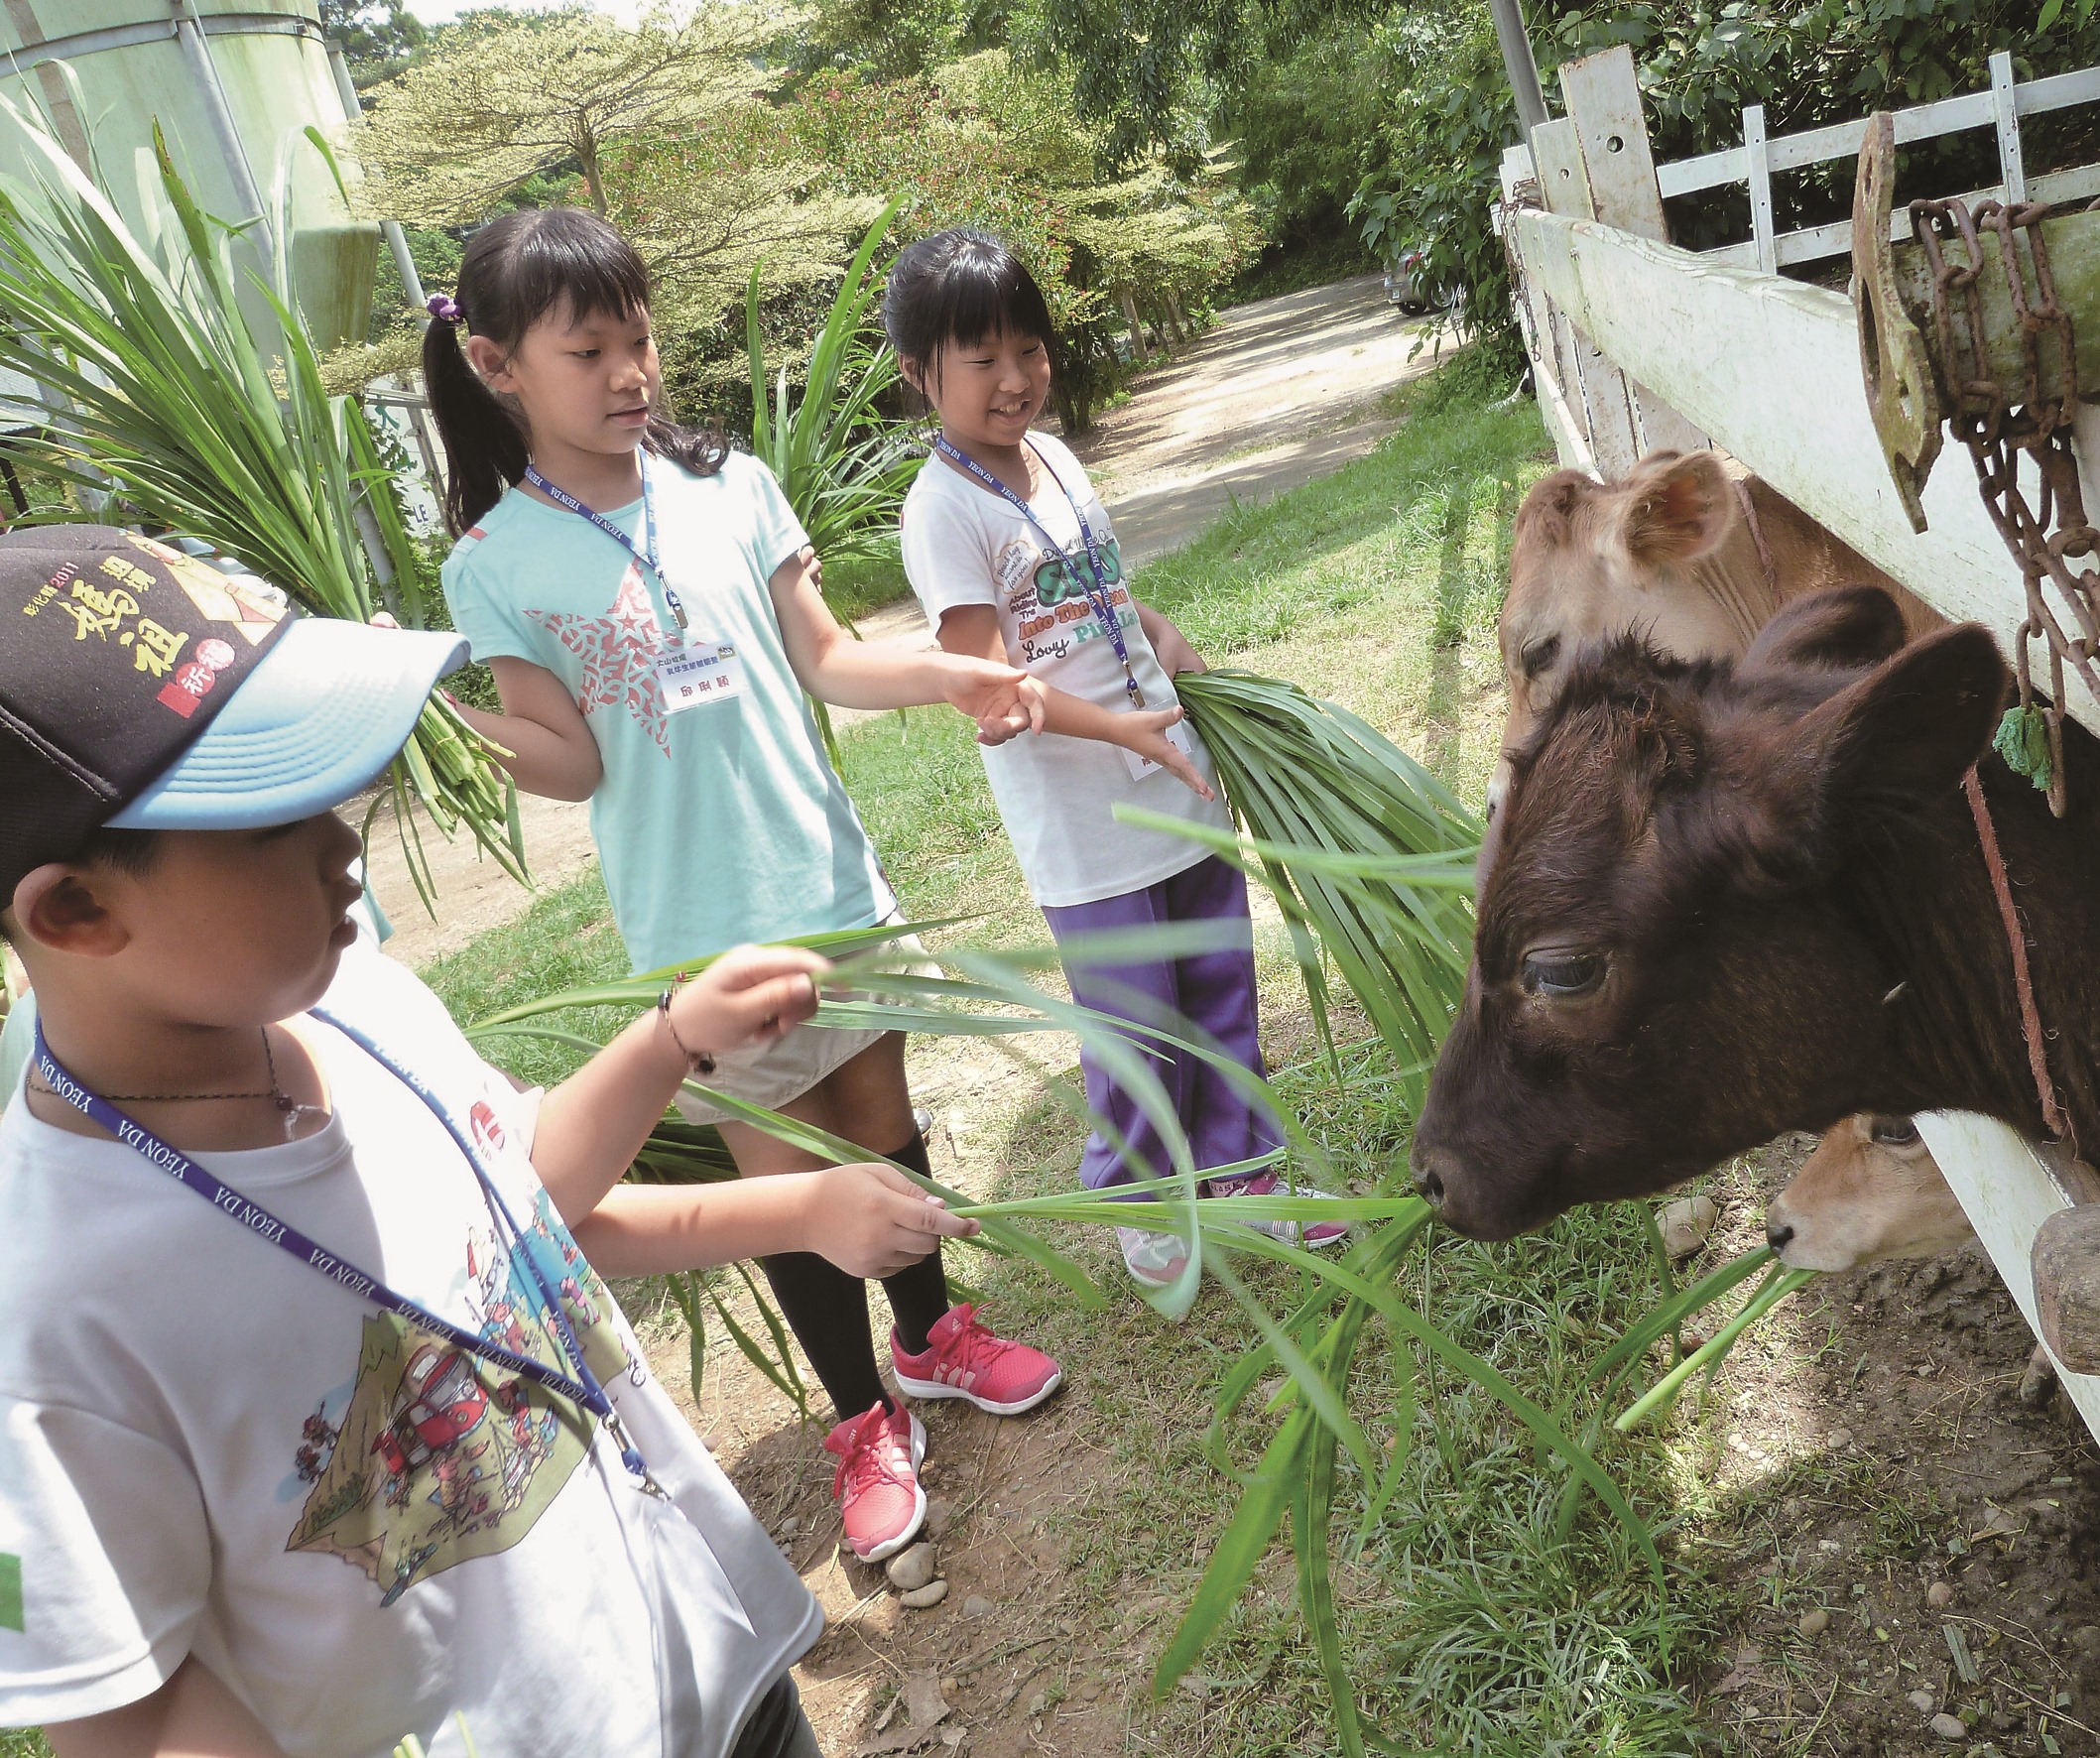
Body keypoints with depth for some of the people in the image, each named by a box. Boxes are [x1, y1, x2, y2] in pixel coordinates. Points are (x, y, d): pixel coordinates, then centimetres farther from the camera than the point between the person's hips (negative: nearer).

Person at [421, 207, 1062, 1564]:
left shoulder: (729, 486, -1)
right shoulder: (496, 563, -7)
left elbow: (827, 658, 2)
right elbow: (576, 762, -10)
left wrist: (956, 674, -13)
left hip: (832, 881, 3)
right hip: (699, 931, -2)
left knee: (883, 1119, 17)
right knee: (786, 1175, 8)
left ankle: (933, 1334, 43)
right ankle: (866, 1422, 30)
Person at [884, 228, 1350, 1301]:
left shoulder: (1053, 458, 8)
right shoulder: (945, 508, -15)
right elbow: (989, 682, -19)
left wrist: (1163, 637, 3)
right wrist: (1125, 729, -27)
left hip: (1178, 780, 7)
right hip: (1080, 819, -7)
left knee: (1222, 989, 16)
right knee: (1136, 1023, 5)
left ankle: (1239, 1168, 34)